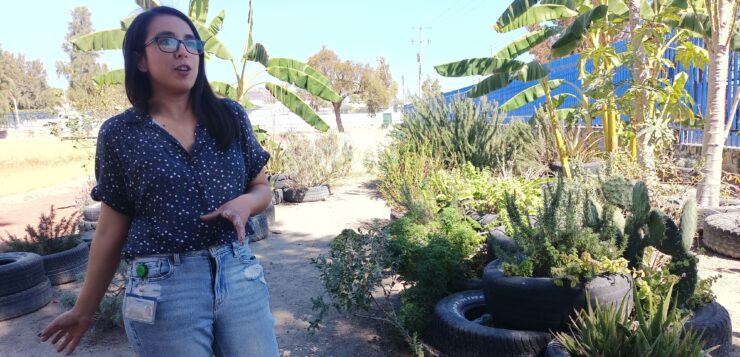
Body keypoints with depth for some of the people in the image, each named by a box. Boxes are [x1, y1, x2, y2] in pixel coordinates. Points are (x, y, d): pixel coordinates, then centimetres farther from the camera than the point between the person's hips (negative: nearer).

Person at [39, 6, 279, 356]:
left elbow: (262, 188, 11)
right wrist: (84, 310, 11)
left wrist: (244, 203, -12)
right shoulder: (119, 133, -2)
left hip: (239, 276, 2)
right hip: (163, 290, -2)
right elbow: (111, 231, 5)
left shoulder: (230, 116, 3)